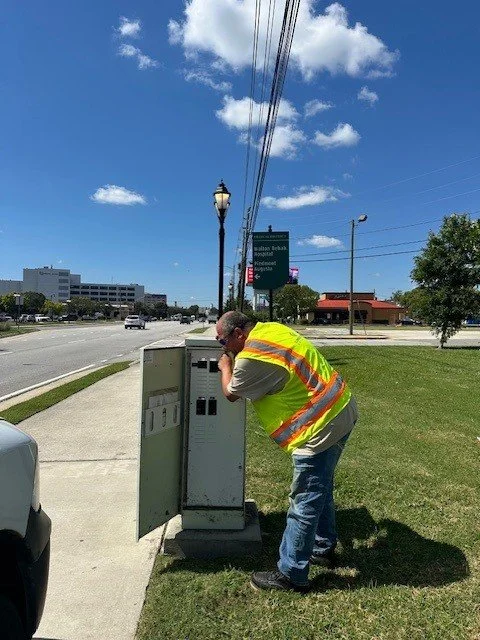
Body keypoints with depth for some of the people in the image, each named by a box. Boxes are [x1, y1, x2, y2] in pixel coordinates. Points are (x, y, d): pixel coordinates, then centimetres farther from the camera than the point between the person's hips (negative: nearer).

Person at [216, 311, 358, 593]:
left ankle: (291, 574, 19)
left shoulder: (251, 358, -22)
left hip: (322, 426, -10)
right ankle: (323, 548, 43)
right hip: (341, 409, 10)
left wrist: (225, 366, 13)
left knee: (305, 503, 3)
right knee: (321, 488, 25)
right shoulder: (272, 328, 6)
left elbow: (231, 393, -4)